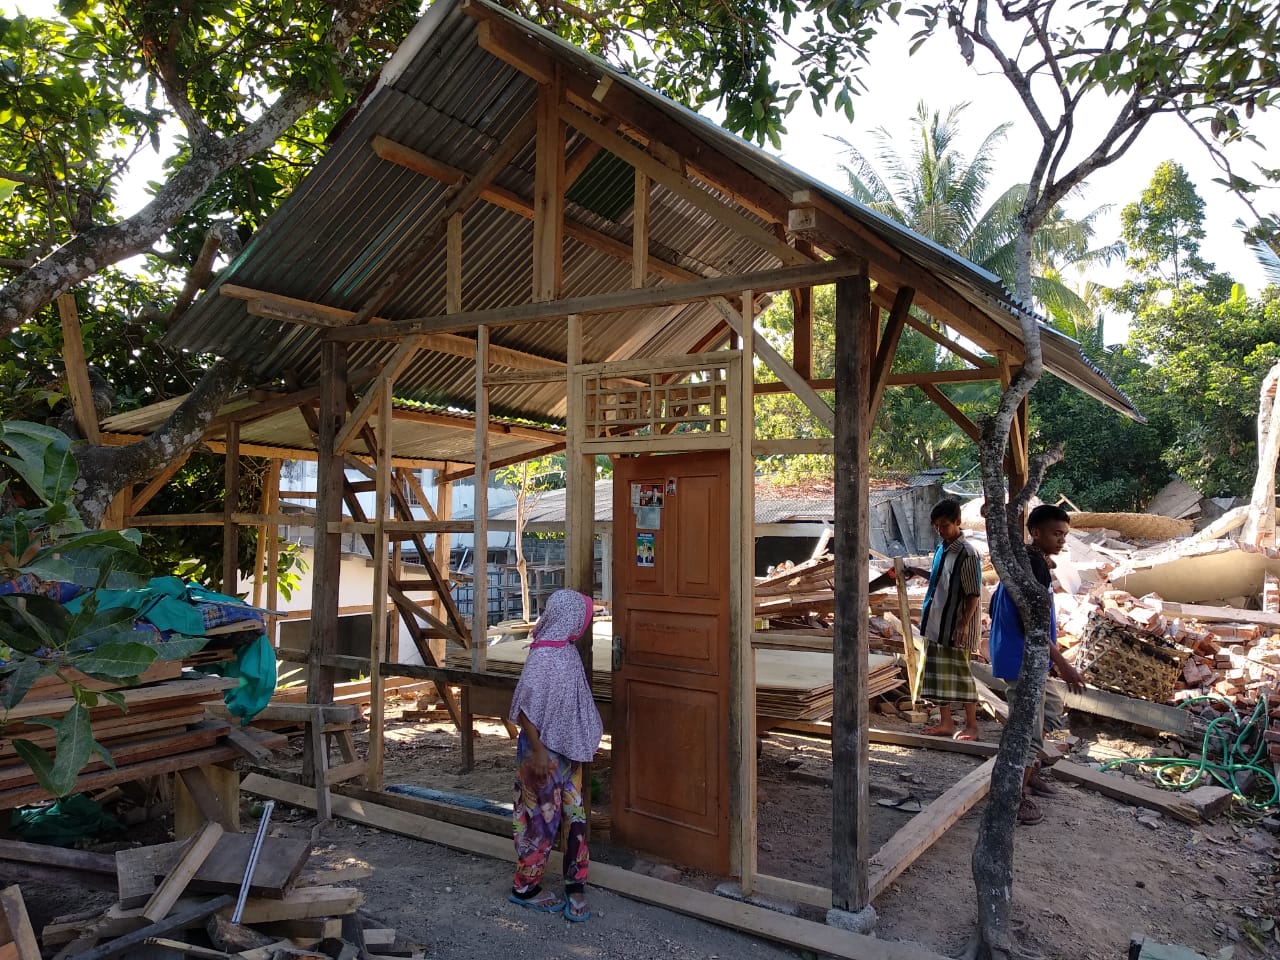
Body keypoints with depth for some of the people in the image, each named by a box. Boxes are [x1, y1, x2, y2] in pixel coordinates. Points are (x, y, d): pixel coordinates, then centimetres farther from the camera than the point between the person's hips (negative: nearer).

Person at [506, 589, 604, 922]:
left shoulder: (568, 651, 5)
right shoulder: (543, 655, -20)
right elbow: (525, 707, -21)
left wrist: (586, 742, 17)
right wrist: (537, 751, -22)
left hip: (568, 749, 8)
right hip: (544, 750, -8)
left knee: (575, 817, 10)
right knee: (541, 819, 5)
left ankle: (576, 886, 20)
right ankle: (524, 888, 21)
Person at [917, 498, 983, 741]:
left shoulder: (966, 553, -14)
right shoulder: (940, 550, 11)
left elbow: (974, 593, -16)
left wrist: (964, 624, -20)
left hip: (955, 626, -8)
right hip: (936, 624, 8)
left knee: (960, 673, 0)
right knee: (938, 674, 12)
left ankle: (971, 725, 12)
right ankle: (945, 722, 22)